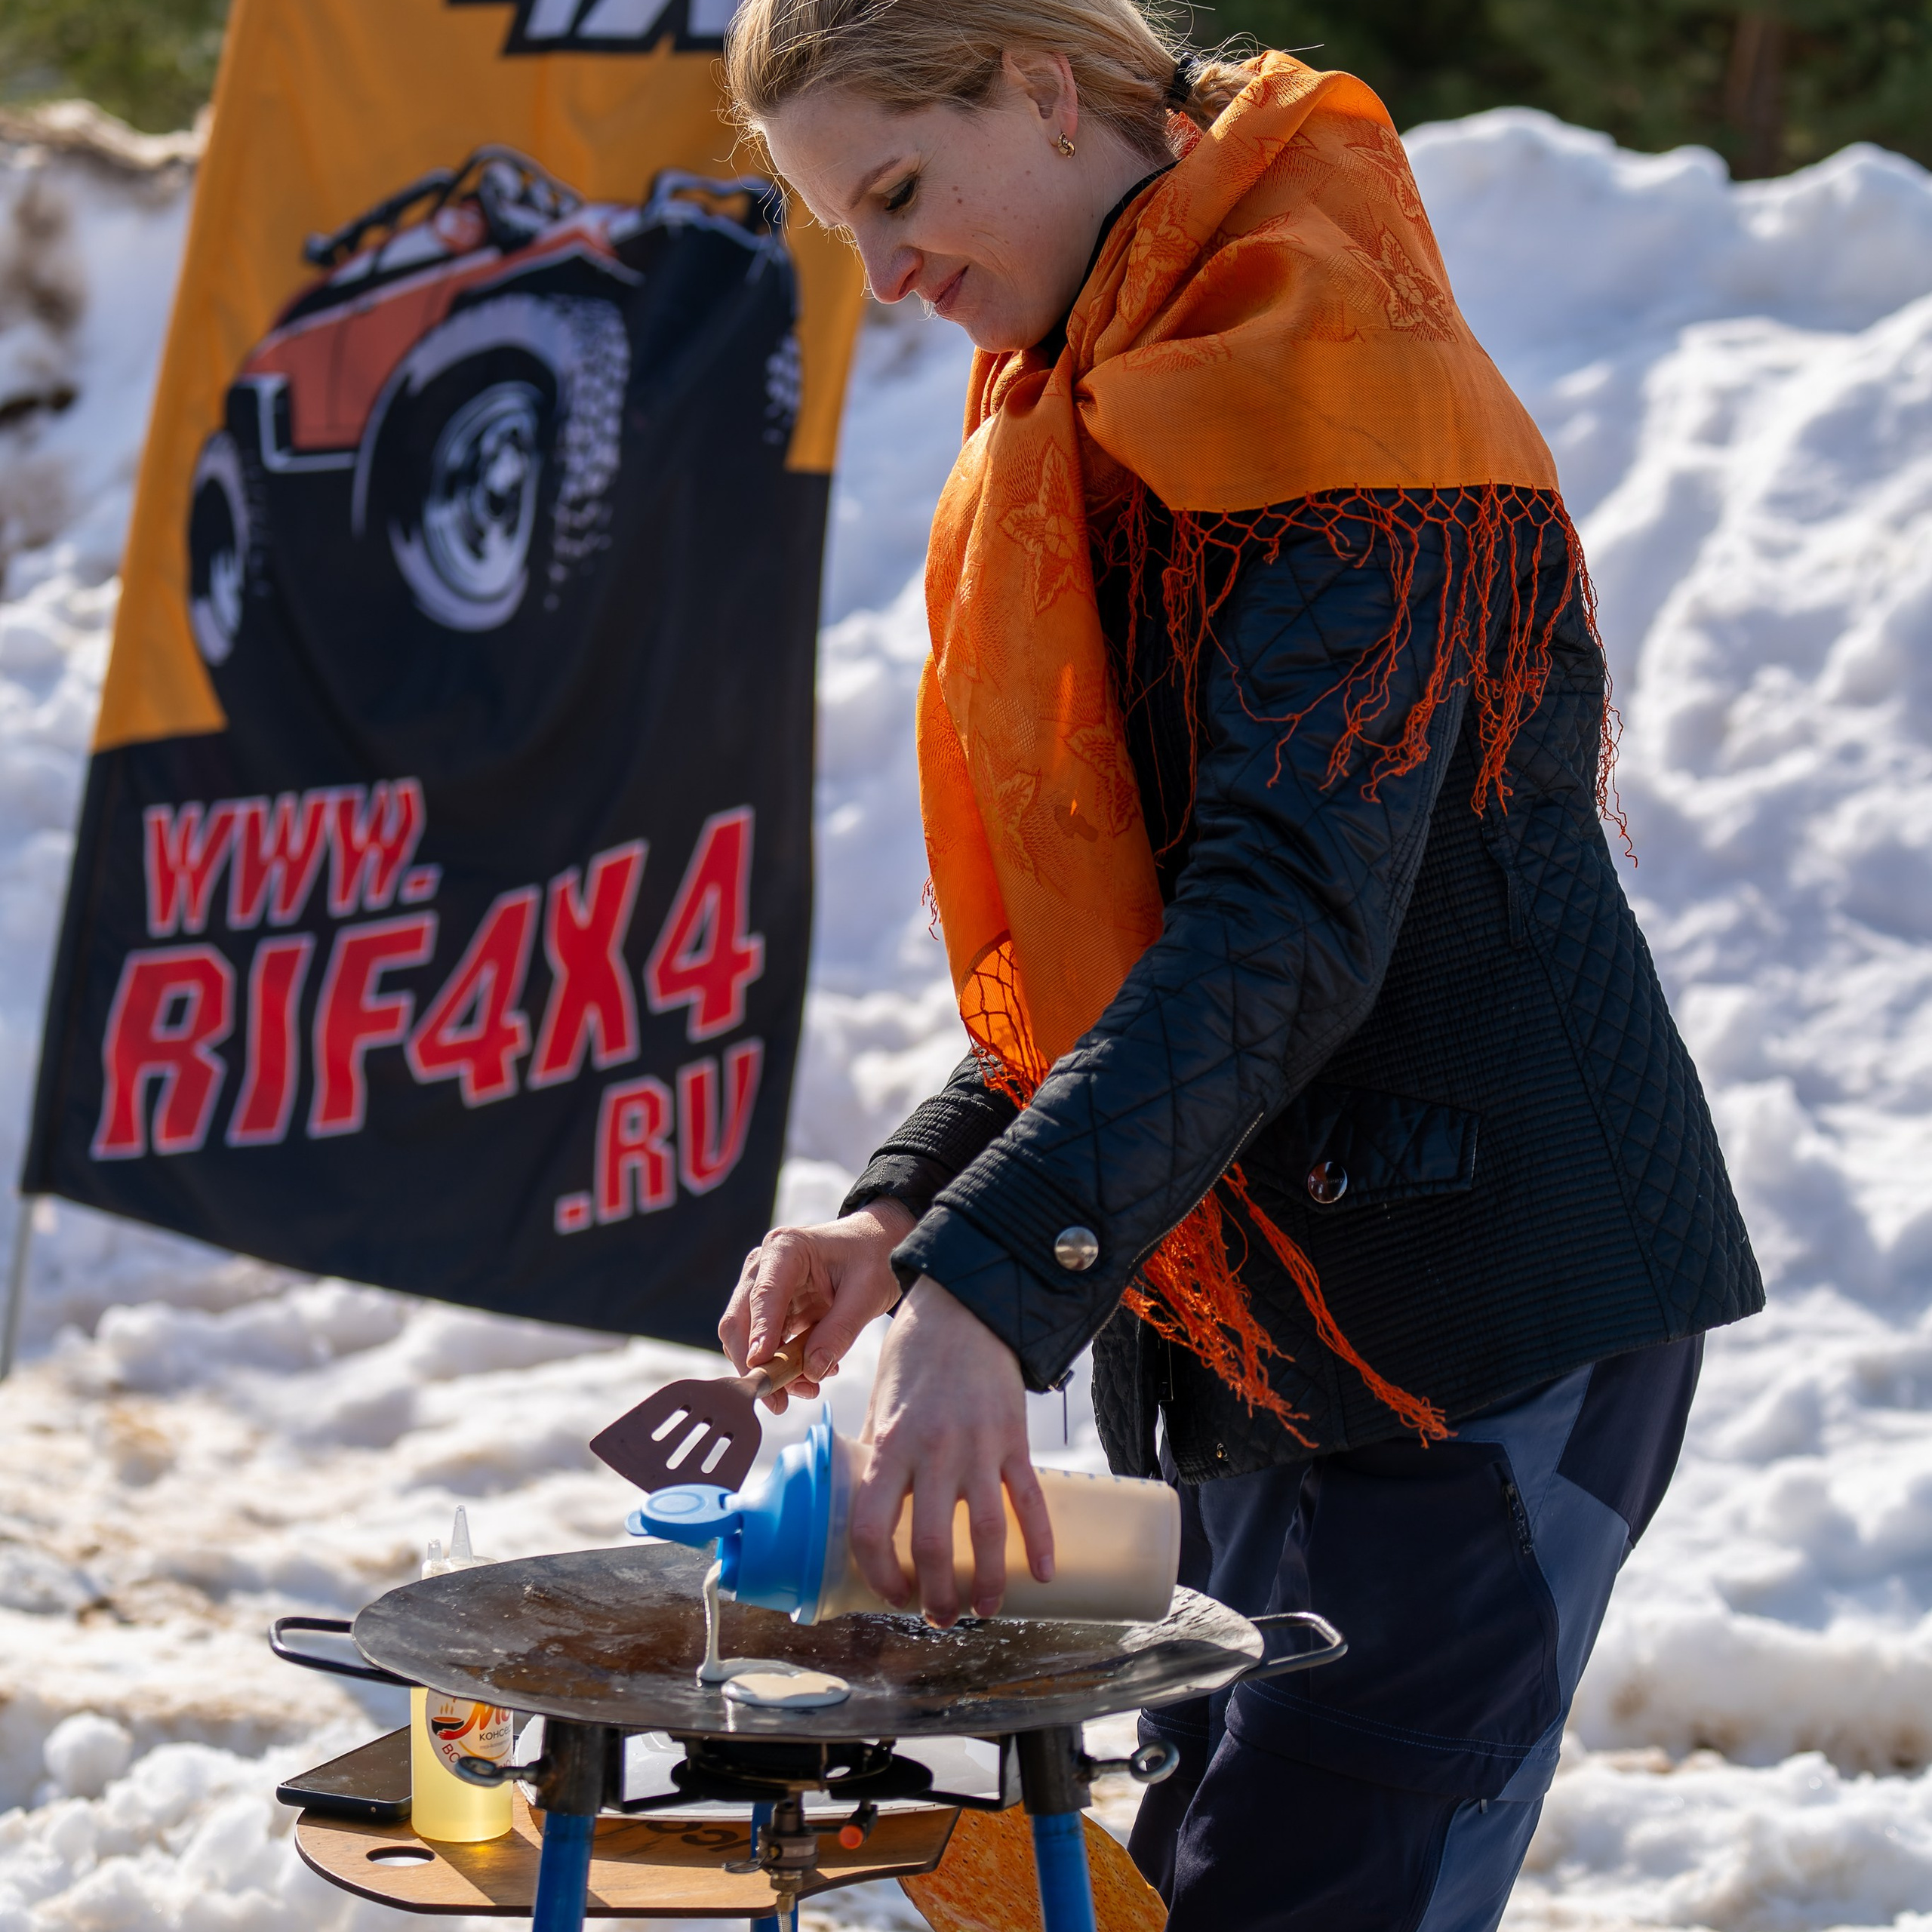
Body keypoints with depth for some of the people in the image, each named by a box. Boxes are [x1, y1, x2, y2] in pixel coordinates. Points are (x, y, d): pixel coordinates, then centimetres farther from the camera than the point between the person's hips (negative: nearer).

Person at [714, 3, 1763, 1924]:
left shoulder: (1329, 371, -16)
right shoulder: (1072, 425, 15)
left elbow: (1291, 917, -27)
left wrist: (987, 1285, -37)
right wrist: (904, 1208, -1)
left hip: (1486, 1311, -9)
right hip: (1232, 1317, 9)